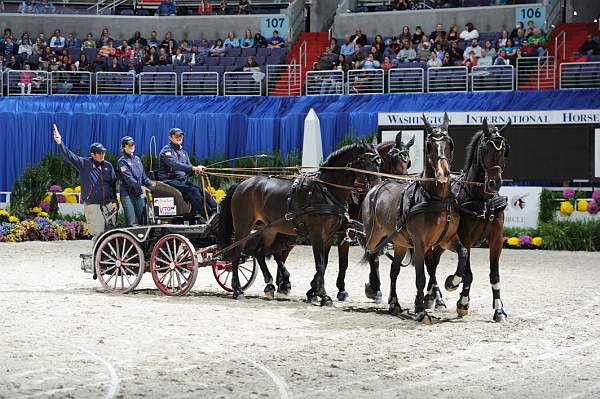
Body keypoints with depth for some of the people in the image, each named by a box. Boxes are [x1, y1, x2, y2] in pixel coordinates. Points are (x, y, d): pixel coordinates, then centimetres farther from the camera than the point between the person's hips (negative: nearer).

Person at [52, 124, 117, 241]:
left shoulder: (108, 166, 11)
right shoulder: (84, 164, -1)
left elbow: (113, 183, 14)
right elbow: (68, 156, -10)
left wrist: (114, 201, 7)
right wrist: (60, 143, -25)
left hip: (109, 205, 4)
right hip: (93, 206, -4)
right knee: (99, 234, -9)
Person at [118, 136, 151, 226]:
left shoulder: (137, 159, 16)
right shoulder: (122, 161, -5)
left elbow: (143, 176, 19)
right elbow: (128, 178, -17)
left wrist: (149, 186, 5)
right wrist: (140, 187, -28)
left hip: (139, 194, 6)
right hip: (128, 194, -6)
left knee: (141, 219, 5)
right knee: (132, 222, -13)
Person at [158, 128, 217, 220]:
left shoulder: (182, 152, 22)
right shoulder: (166, 151, -3)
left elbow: (188, 171, 17)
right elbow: (175, 165, -21)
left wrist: (197, 170, -8)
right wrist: (193, 168, -32)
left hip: (182, 181, 7)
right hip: (169, 181, -7)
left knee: (203, 192, -18)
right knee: (193, 191, -29)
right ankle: (210, 216, -39)